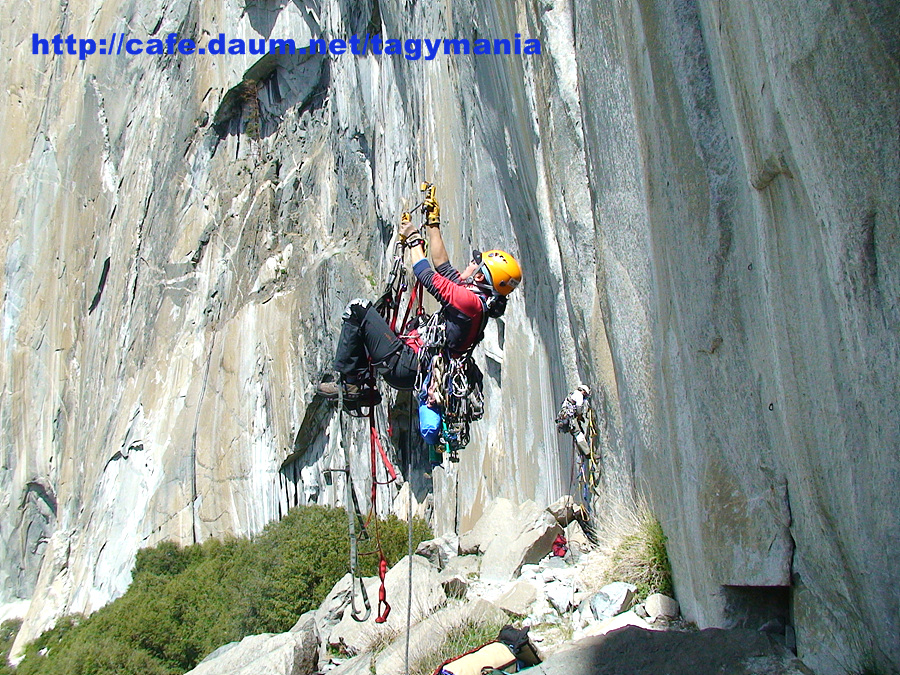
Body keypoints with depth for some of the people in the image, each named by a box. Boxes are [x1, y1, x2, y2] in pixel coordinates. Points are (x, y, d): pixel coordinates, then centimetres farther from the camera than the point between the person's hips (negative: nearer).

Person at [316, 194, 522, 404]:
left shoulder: (470, 301, -20)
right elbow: (443, 265, 18)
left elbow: (426, 276, -13)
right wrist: (433, 223, 22)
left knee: (358, 308, -7)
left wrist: (414, 239, 2)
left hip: (403, 367, -10)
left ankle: (350, 384, -3)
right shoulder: (479, 301, 10)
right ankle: (364, 386, 14)